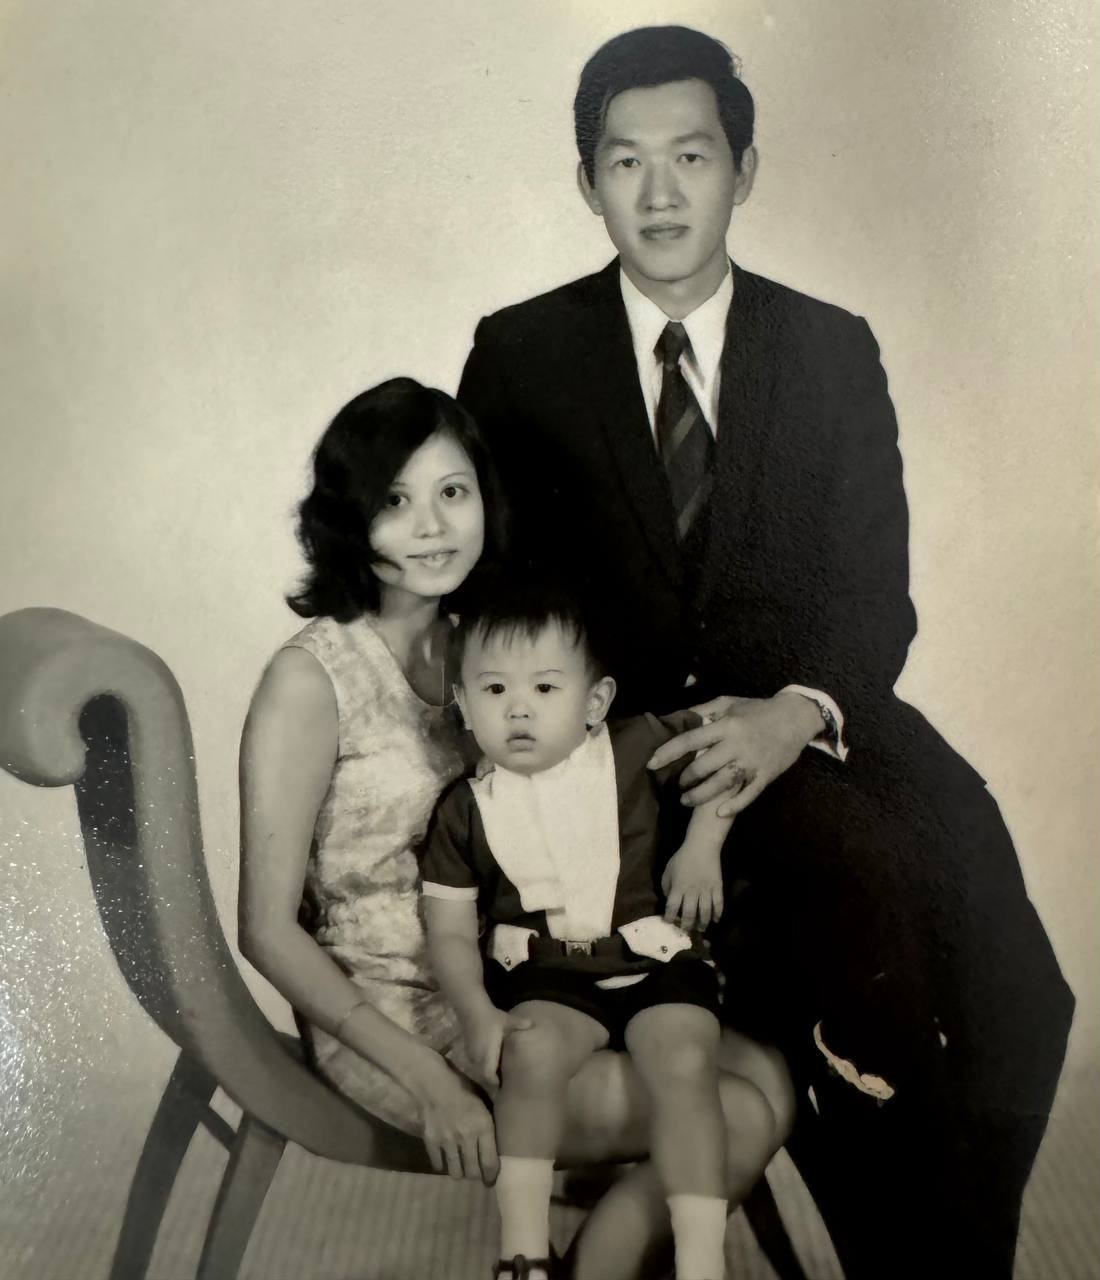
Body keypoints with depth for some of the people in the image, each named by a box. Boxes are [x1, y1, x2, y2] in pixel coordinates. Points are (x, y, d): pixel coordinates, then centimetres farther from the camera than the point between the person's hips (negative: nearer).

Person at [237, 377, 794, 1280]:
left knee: (765, 1075, -10)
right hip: (389, 1017, -6)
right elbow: (268, 929, -14)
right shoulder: (311, 680, -14)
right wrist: (433, 1084, -17)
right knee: (739, 1120, -15)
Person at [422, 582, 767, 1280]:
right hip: (545, 974, 1)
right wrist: (478, 1012, -14)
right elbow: (451, 934, 4)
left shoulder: (633, 751, -2)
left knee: (685, 1063, -26)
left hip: (657, 960, 0)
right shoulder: (466, 811, 2)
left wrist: (702, 845, -5)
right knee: (532, 1055, -29)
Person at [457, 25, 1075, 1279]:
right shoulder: (521, 353, 6)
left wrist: (800, 711, -18)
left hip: (804, 725, 3)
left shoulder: (833, 350, 10)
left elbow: (876, 589, 3)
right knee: (861, 867, -30)